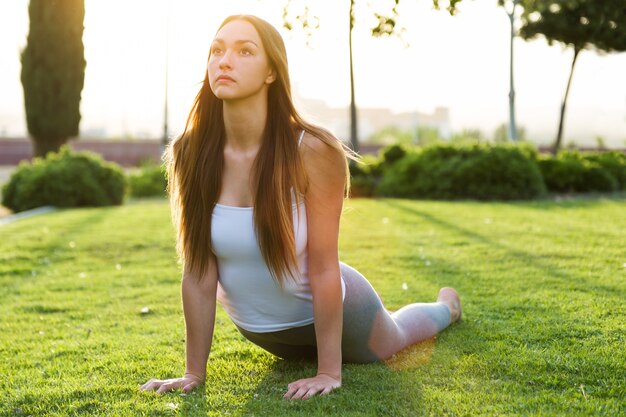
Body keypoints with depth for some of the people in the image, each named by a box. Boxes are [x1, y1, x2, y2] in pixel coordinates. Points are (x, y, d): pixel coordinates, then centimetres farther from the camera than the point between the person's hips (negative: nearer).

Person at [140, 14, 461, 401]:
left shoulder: (313, 151, -32)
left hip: (329, 310, -3)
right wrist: (194, 372, -14)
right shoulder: (191, 155, -24)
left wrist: (330, 372, -23)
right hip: (256, 328, 3)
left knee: (392, 340, 31)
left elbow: (323, 269, -27)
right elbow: (198, 272, -19)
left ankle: (446, 306, 64)